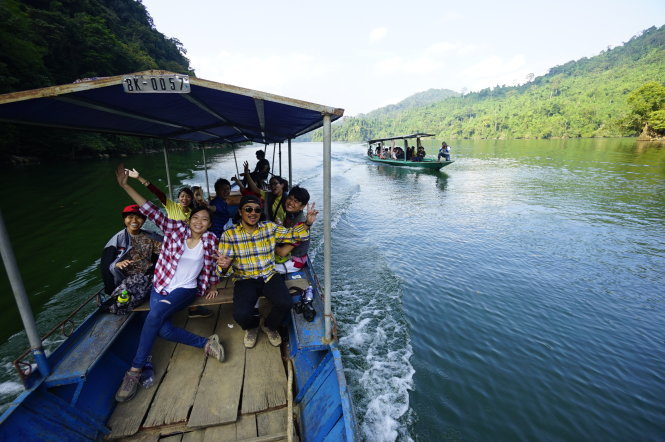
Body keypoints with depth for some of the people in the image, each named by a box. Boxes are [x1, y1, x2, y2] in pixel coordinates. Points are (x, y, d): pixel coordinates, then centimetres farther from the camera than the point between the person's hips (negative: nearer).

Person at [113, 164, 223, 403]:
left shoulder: (210, 240, -4)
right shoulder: (176, 229, -6)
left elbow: (213, 264, 10)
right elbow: (152, 211, -13)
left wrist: (212, 286, 7)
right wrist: (125, 186, -19)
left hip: (186, 289, -2)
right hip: (161, 286, 2)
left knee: (155, 316, -26)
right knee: (164, 329, -20)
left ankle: (135, 370, -10)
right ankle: (206, 343, -3)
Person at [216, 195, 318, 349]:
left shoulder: (270, 227, 3)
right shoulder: (229, 235, -3)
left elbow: (292, 235, 5)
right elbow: (224, 260, -3)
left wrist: (307, 224, -14)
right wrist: (224, 265, -29)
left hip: (269, 276, 2)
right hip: (244, 279, -1)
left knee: (284, 304, -23)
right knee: (240, 314, -25)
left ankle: (270, 326, 16)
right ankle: (251, 327, 18)